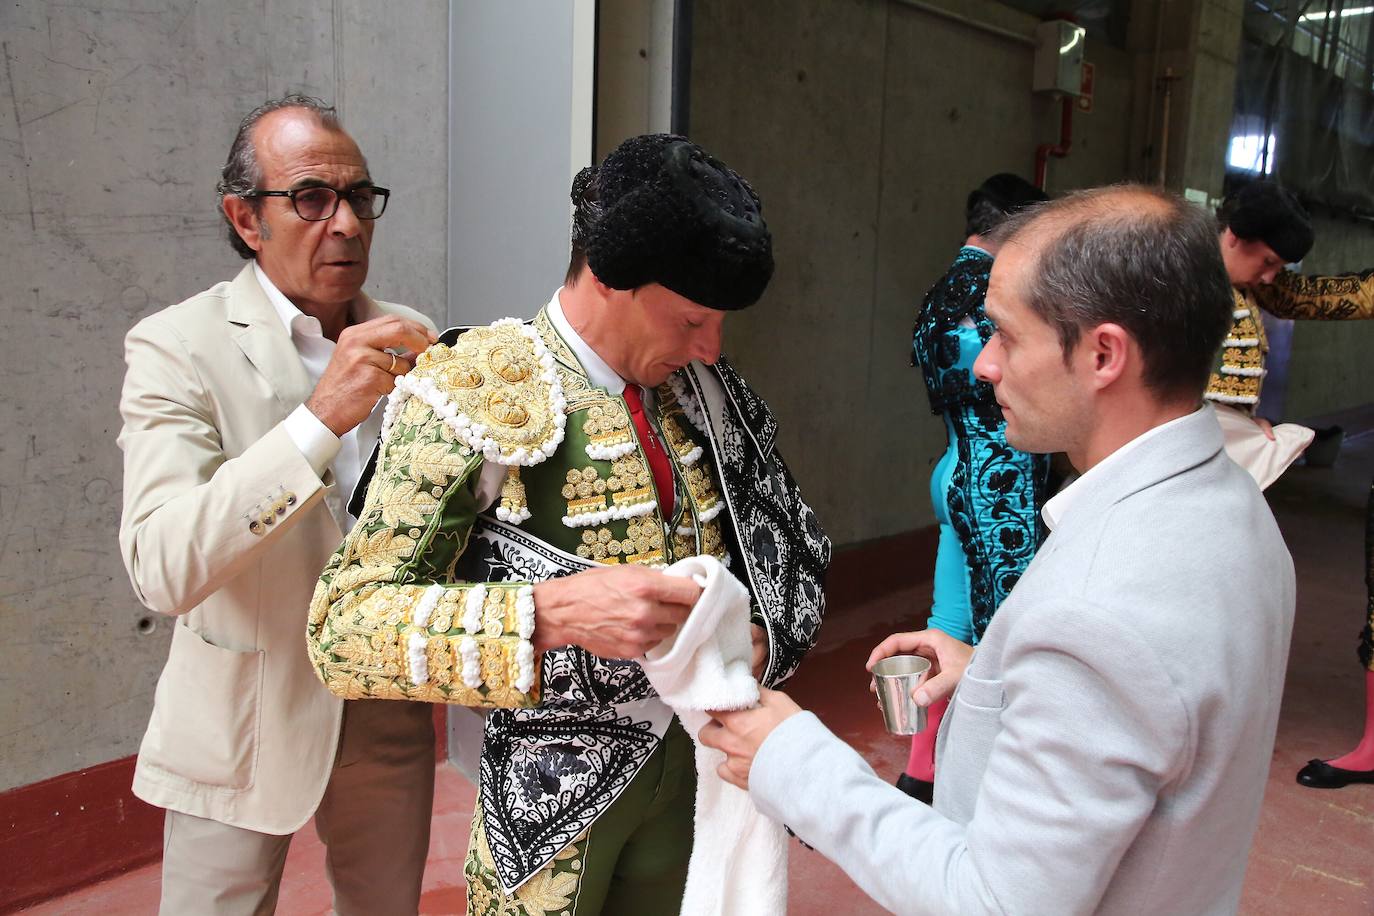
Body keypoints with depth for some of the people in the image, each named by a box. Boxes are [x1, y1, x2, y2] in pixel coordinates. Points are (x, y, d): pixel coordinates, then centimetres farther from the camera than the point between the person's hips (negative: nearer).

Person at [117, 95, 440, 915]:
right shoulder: (177, 347, -14)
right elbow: (162, 570, -27)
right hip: (243, 729, -4)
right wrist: (320, 419, -36)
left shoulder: (409, 341, 0)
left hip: (390, 719, 4)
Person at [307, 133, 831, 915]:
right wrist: (552, 612, -37)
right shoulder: (477, 392, -18)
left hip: (691, 754, 5)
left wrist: (759, 644, -10)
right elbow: (346, 628, -23)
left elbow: (789, 545, 11)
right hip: (555, 791, -5)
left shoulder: (701, 387, -1)